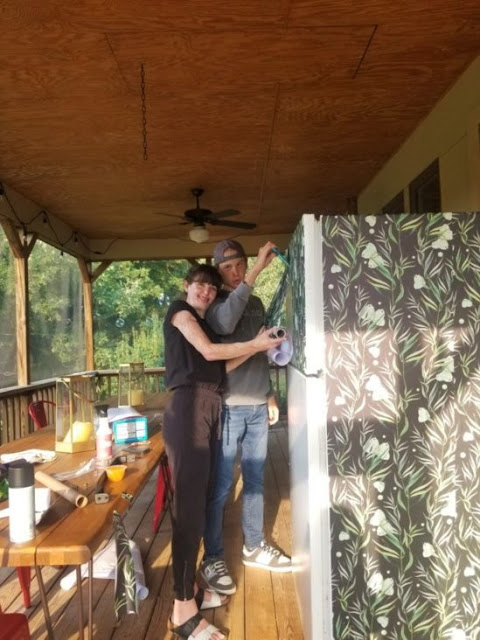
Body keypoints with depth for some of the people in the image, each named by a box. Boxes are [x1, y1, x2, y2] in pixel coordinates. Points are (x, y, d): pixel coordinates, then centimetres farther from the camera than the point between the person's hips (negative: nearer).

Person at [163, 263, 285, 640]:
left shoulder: (203, 323, 26)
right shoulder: (180, 311, 3)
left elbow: (219, 366, 16)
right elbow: (208, 352, -9)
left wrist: (256, 348, 9)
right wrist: (256, 343, -1)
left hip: (209, 409, 9)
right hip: (188, 408, -9)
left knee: (198, 499, 11)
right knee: (189, 503, -9)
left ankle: (190, 588, 22)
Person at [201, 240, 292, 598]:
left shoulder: (256, 304, 14)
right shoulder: (215, 302, -5)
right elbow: (225, 323, -30)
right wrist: (257, 271, -29)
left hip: (257, 406, 6)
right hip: (228, 406, -6)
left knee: (255, 481, 16)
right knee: (221, 485, 2)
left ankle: (255, 547, 32)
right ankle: (213, 559, 17)